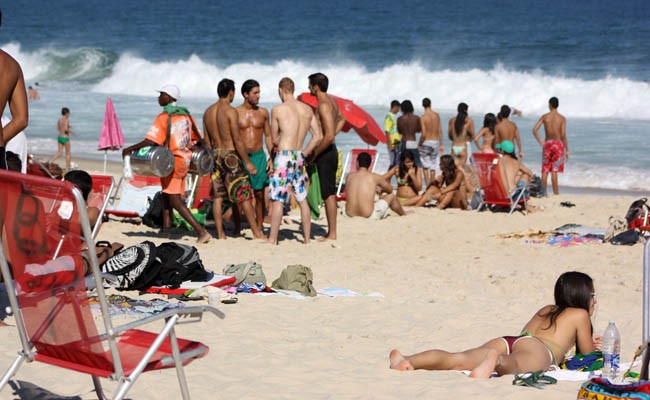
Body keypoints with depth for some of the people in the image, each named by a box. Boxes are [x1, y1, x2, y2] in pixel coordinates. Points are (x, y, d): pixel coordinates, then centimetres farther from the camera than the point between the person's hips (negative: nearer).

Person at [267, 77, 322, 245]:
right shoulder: (307, 109, 9)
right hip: (299, 156, 6)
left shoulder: (278, 110, -7)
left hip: (284, 156, -6)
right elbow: (318, 136, 6)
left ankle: (272, 239, -4)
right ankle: (307, 238, 16)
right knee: (302, 199, 12)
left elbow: (275, 139, -2)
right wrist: (303, 153, 10)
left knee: (277, 199, -4)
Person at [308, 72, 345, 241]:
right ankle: (331, 231, 18)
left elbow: (329, 136, -26)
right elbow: (341, 119, 33)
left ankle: (332, 234, -4)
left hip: (325, 153, -10)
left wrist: (314, 154, -17)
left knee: (328, 194, -6)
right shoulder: (331, 101, 12)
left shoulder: (323, 105, -19)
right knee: (329, 193, 13)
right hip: (330, 151, 10)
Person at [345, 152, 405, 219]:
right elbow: (390, 190, 16)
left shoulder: (350, 176, 5)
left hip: (350, 215, 4)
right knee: (391, 196, 20)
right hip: (368, 216, -4)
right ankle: (403, 214, 46)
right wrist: (380, 190, 38)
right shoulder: (375, 177, -3)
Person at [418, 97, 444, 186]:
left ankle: (427, 185, -2)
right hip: (435, 142, 4)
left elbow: (423, 134, -17)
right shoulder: (437, 115, 1)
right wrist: (441, 144, 12)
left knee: (425, 167, 5)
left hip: (426, 142, -4)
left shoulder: (423, 117, -14)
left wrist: (419, 144, -3)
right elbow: (440, 131, 5)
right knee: (433, 167, 11)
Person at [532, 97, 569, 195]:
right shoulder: (562, 118, -5)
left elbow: (534, 130, -7)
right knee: (554, 171, -2)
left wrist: (540, 142, 1)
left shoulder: (544, 117, 1)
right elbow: (563, 135, -10)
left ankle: (543, 191, 7)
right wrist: (567, 149, -5)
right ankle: (556, 193, -1)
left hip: (547, 144, 2)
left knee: (545, 170, 8)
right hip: (558, 144, -2)